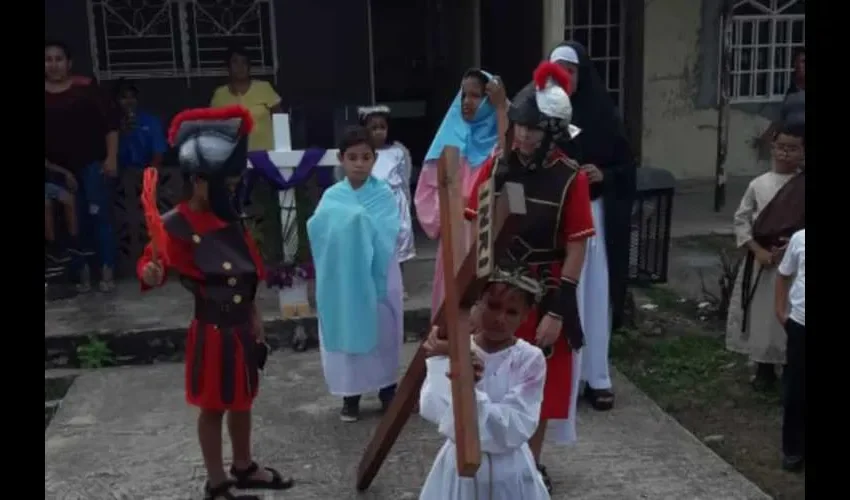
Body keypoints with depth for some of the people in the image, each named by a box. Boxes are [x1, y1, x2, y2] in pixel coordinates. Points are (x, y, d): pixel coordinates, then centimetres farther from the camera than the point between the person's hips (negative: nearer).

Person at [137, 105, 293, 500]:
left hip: (242, 326, 7)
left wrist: (254, 318, 16)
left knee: (242, 400, 20)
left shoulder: (229, 217, 6)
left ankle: (244, 467, 39)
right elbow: (154, 259, -23)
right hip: (213, 330, -7)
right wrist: (151, 275, -46)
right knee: (214, 407, 8)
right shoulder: (177, 225, -17)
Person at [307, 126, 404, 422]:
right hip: (341, 276, 1)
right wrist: (343, 221, -26)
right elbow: (317, 228, -10)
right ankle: (350, 395, 20)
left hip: (377, 273, -1)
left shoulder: (383, 193, -2)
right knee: (345, 332, 6)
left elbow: (388, 231, -13)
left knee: (382, 331, 8)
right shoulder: (331, 196, 2)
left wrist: (362, 220, -25)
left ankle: (387, 390, 24)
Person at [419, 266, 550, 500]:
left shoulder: (530, 359, -10)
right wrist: (440, 360, -28)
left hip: (509, 472, 0)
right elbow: (432, 412, -20)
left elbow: (516, 429, -19)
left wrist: (471, 391, -30)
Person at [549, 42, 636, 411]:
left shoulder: (602, 114, 1)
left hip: (594, 216, 1)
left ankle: (596, 377, 17)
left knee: (594, 295, 5)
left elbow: (627, 167, 5)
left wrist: (605, 175, -14)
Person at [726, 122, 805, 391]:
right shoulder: (758, 184, 1)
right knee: (759, 315, 9)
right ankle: (764, 369, 25)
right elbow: (741, 220, 3)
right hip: (760, 260, 2)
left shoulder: (803, 186, -5)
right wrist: (758, 250, -7)